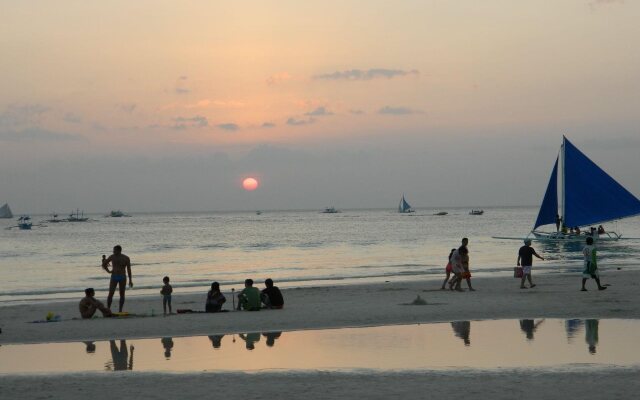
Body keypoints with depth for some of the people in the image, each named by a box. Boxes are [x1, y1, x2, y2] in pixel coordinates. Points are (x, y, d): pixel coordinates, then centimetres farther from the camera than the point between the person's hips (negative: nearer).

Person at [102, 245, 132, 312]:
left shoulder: (126, 258, -3)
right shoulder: (112, 257, -2)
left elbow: (128, 269, 1)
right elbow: (104, 264, 10)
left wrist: (130, 280, -1)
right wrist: (108, 271, 0)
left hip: (122, 278, 0)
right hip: (114, 277, 0)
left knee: (122, 294, 2)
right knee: (110, 294, -9)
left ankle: (120, 311, 10)